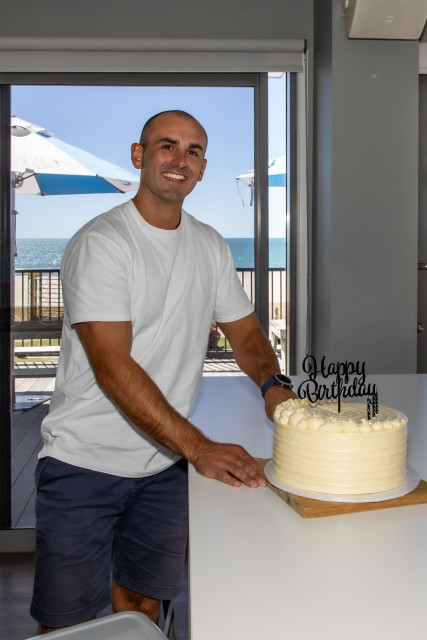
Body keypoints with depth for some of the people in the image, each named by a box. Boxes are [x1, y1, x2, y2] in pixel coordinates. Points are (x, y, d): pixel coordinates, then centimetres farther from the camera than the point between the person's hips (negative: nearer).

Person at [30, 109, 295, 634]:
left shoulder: (210, 246, 7)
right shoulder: (100, 243, -14)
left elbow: (246, 333, 13)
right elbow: (113, 368, -23)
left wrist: (272, 385, -10)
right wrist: (199, 447, -28)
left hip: (165, 463, 5)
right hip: (85, 460, -5)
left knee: (140, 600, 16)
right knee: (67, 619, 5)